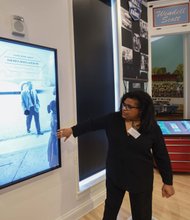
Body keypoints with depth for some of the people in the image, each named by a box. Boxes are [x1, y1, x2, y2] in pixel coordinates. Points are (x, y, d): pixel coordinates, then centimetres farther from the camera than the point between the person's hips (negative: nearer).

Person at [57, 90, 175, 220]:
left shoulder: (152, 128, -14)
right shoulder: (113, 119, -10)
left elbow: (162, 157, -7)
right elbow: (92, 124, 1)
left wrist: (168, 182, -3)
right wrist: (72, 130, 1)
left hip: (140, 179, -2)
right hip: (114, 175, 3)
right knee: (110, 209, 24)